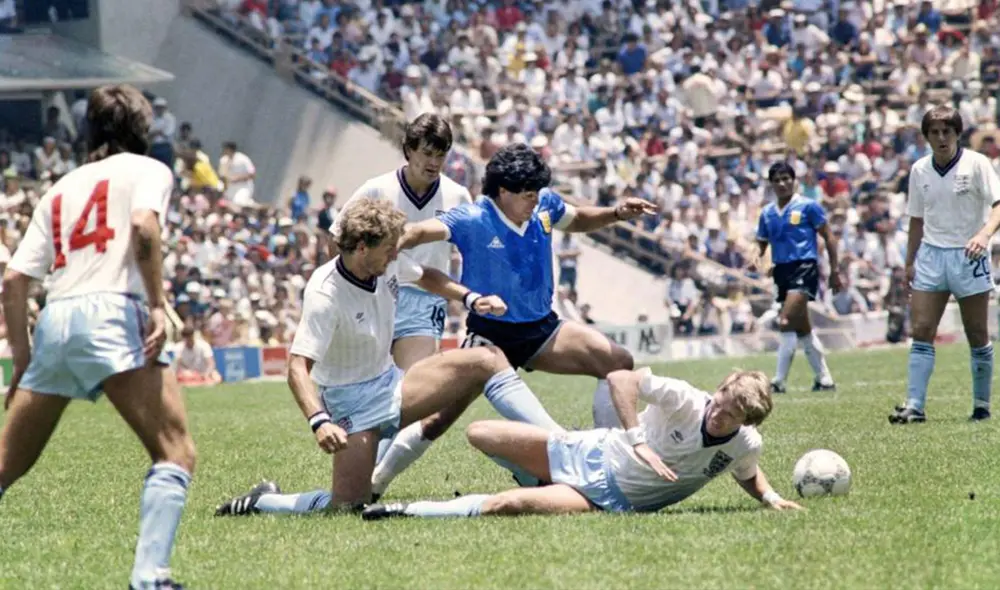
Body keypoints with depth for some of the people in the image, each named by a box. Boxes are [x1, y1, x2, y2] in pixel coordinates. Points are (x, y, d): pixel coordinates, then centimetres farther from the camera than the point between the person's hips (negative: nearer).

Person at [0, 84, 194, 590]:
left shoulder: (60, 189, 28)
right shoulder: (147, 170, 13)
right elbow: (143, 228, -10)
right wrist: (158, 307, -10)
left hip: (53, 321, 6)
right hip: (110, 312, -6)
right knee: (175, 453, -9)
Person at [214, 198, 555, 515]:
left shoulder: (389, 264, -5)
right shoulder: (324, 294, -27)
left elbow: (425, 277, 21)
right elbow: (297, 368, -33)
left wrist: (470, 298, 5)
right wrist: (320, 422, -48)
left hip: (391, 384, 7)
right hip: (352, 401, -7)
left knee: (488, 361, -4)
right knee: (348, 505, -20)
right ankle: (258, 503, 4)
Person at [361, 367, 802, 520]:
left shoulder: (744, 446, -10)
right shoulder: (687, 401, -20)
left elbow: (749, 476, 16)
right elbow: (620, 378, -22)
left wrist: (770, 497, -3)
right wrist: (638, 441, -30)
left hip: (611, 499, -1)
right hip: (592, 454, 1)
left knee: (506, 505, -27)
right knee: (480, 434, 5)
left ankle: (412, 512, -14)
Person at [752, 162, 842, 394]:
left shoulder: (808, 206, -2)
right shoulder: (767, 213, 13)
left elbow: (828, 237, 0)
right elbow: (762, 244, 19)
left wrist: (834, 270, -4)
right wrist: (757, 258, -5)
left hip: (804, 268, -7)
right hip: (782, 271, 7)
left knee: (786, 322, -20)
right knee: (802, 330, 12)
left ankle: (779, 381, -19)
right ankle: (824, 379, 21)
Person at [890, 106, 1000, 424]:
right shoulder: (919, 170, 6)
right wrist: (909, 262, 11)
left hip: (968, 255, -3)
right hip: (931, 254, 3)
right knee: (920, 331, -6)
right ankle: (914, 406, -7)